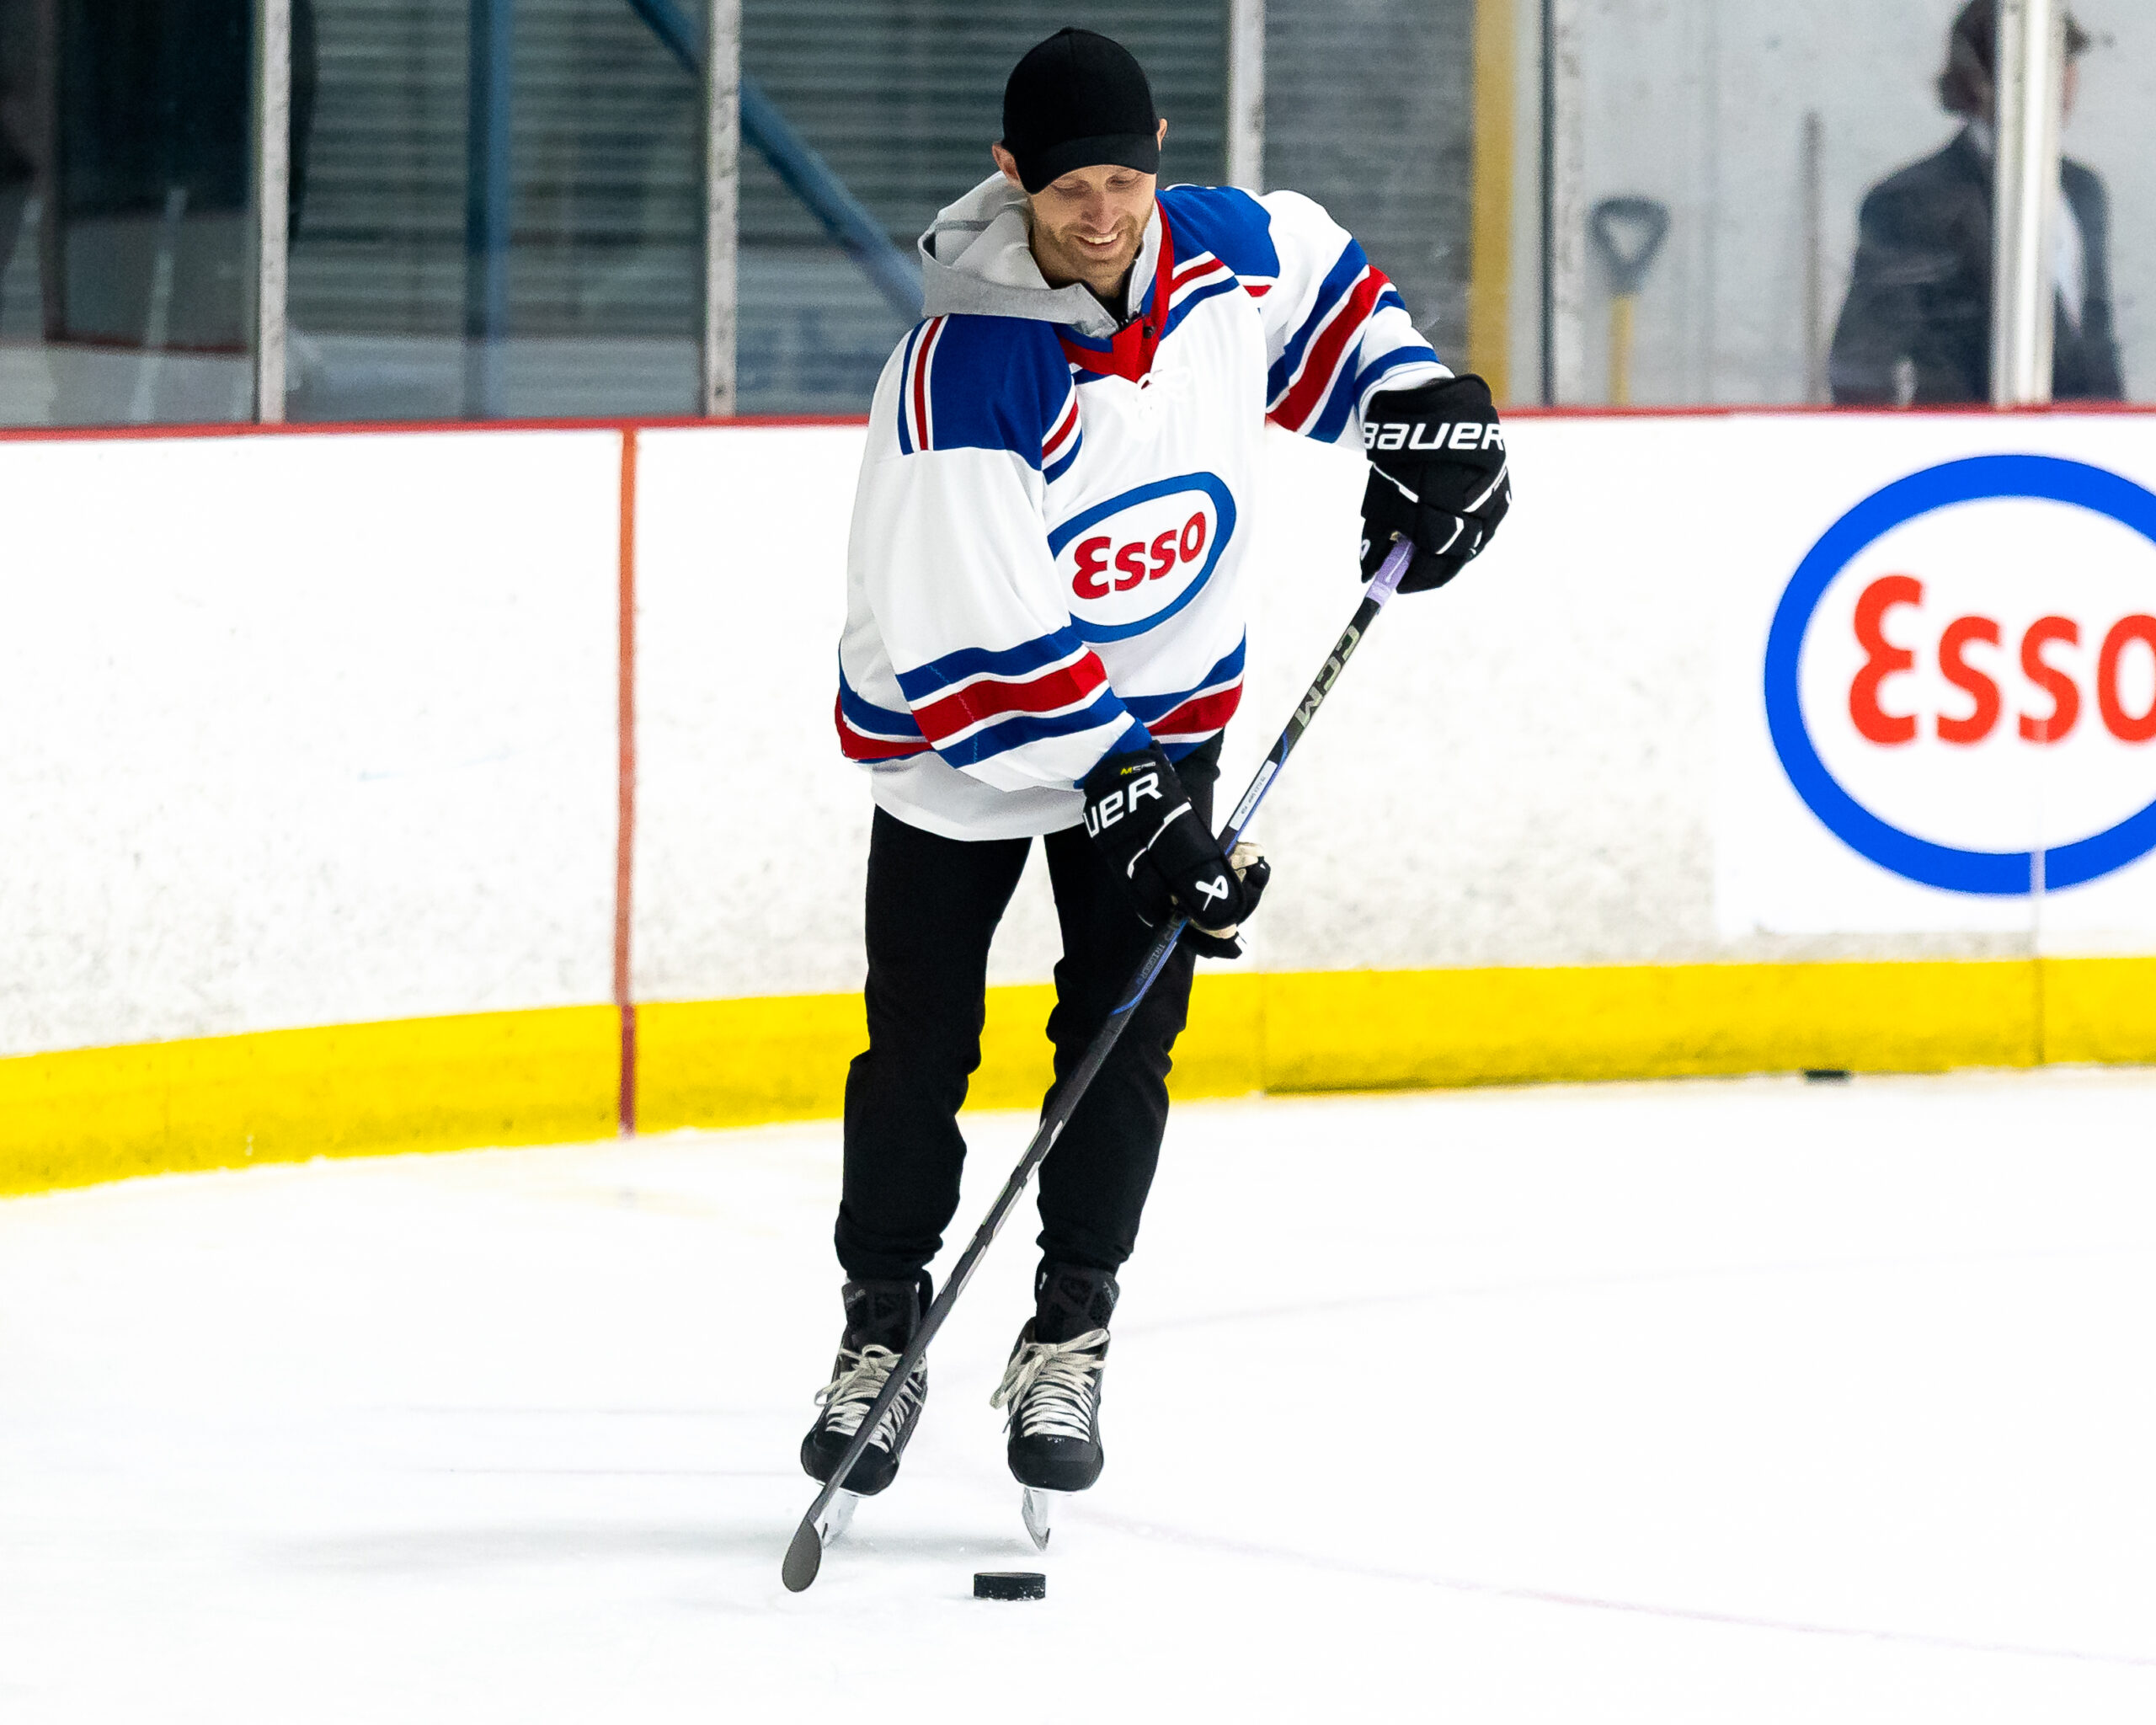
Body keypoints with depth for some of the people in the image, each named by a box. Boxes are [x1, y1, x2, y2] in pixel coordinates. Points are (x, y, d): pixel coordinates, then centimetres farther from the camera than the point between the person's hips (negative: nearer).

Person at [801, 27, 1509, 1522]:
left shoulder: (1228, 251, -15)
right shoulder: (962, 380, -31)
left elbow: (1322, 286, 13)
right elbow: (983, 649, -29)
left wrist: (1422, 408, 1)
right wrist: (1123, 797, -31)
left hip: (1161, 707, 4)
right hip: (958, 717, -4)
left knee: (1125, 1021, -5)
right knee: (921, 1040, 1)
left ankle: (1069, 1342, 4)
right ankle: (883, 1326, 18)